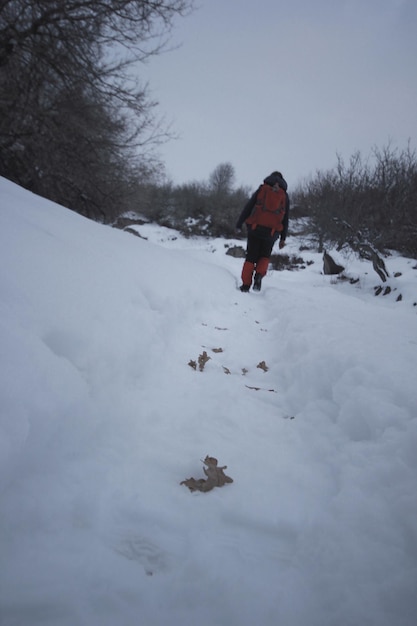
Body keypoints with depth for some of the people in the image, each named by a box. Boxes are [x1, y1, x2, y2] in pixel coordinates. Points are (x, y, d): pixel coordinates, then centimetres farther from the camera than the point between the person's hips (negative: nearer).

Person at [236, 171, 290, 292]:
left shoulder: (262, 189, 9)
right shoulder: (285, 196, 12)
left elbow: (248, 206, 3)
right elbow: (285, 219, 10)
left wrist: (239, 223, 5)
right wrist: (283, 238, 14)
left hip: (255, 228, -1)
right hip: (271, 231, 1)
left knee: (251, 256, 7)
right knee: (265, 256, 19)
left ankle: (246, 285, 2)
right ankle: (259, 275, -8)